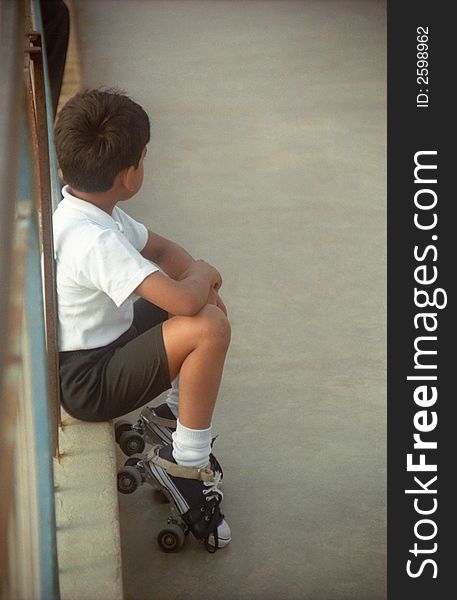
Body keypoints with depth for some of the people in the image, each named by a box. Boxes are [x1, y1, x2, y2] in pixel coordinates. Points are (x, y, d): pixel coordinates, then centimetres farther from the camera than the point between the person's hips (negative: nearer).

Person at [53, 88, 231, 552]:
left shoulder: (89, 208, 0)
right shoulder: (94, 240, -31)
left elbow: (160, 248, 14)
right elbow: (182, 300, -37)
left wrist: (197, 275, -7)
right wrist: (202, 274, -13)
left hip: (101, 343, 10)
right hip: (87, 383, -10)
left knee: (209, 303, 10)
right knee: (210, 327, -26)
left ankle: (179, 410, 21)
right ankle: (185, 463, -10)